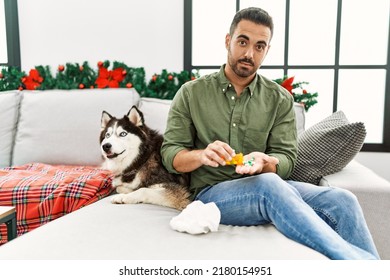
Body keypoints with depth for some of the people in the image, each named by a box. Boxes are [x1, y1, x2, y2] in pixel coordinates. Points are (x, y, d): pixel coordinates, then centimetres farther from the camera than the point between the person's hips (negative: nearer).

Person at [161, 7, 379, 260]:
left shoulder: (280, 99, 7)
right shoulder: (191, 94, 4)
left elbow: (286, 160, 2)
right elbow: (170, 155, 1)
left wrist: (263, 161, -21)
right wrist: (202, 155, -21)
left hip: (268, 186, 3)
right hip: (212, 192, -2)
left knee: (341, 200, -24)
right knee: (269, 184, -35)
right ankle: (357, 257, -33)